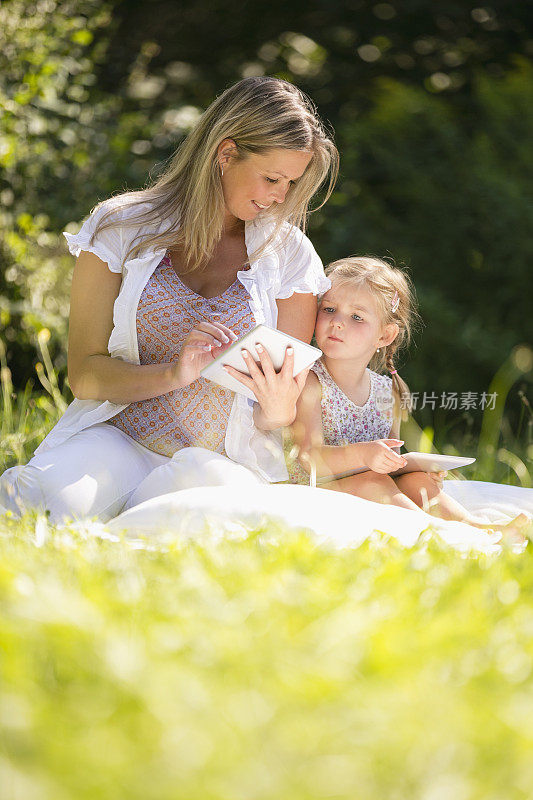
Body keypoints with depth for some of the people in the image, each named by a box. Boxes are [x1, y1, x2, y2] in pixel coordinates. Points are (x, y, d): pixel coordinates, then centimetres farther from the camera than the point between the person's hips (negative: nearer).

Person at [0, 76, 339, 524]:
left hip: (221, 458, 2)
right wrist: (173, 374, -20)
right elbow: (84, 375, -1)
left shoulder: (289, 256, 6)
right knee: (56, 491, -38)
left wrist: (276, 415, -18)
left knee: (202, 477, -38)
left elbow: (289, 398, 8)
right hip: (117, 436, -2)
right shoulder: (121, 229, 2)